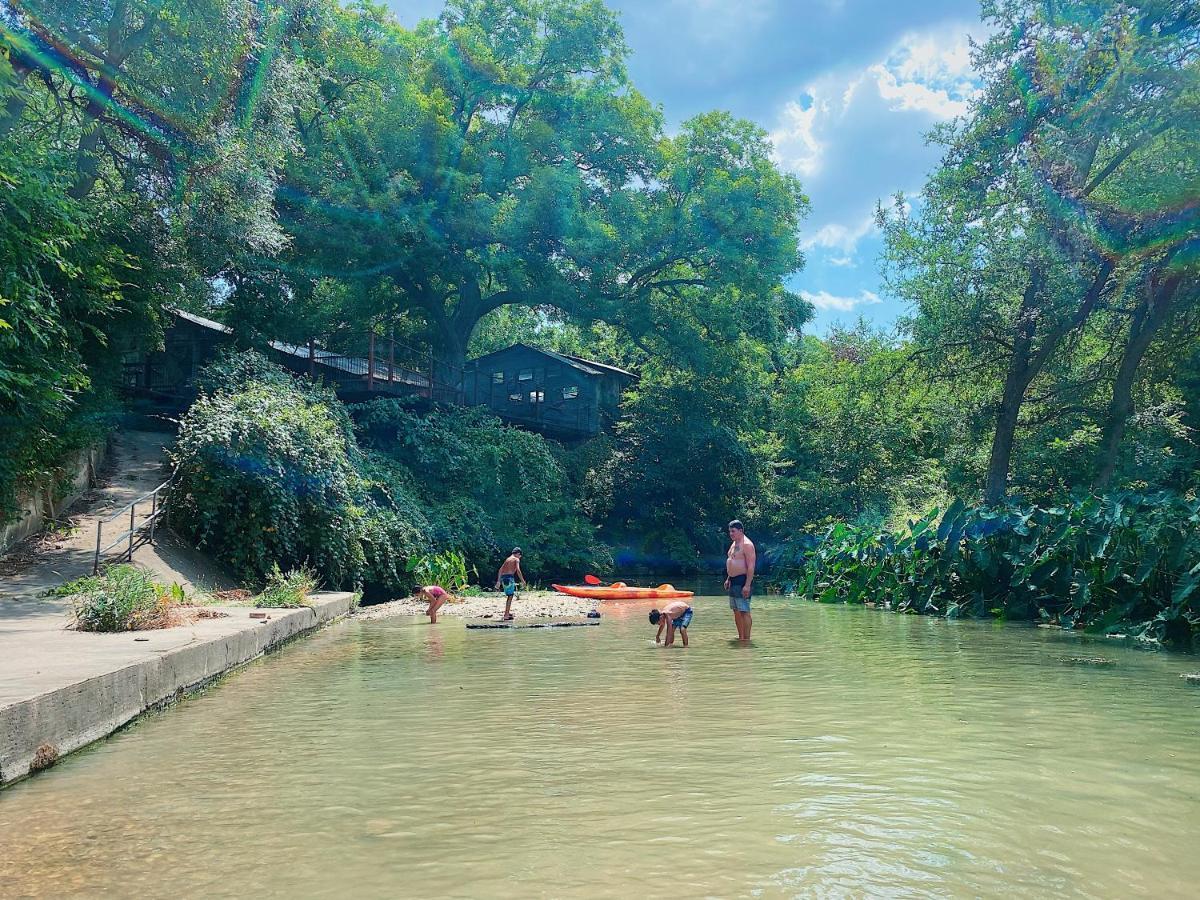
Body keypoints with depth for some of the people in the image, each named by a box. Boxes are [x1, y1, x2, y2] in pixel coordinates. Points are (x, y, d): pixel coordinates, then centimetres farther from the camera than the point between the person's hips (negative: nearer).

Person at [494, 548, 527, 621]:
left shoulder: (507, 559, 22)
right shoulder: (516, 559, 2)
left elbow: (500, 570, 18)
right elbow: (518, 570, -13)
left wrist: (498, 581, 18)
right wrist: (523, 581, -12)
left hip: (503, 577, 7)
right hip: (509, 577, -7)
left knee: (509, 596, 18)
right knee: (510, 597, -5)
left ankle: (508, 612, 17)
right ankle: (506, 616, -9)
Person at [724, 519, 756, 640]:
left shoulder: (747, 544, -14)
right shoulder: (734, 544, 16)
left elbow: (751, 567, -19)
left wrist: (747, 585, -24)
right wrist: (728, 579, 21)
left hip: (743, 581, -10)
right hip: (733, 581, 10)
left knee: (744, 611, -9)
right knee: (736, 611, 13)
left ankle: (746, 639, -6)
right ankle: (741, 637, 21)